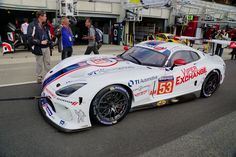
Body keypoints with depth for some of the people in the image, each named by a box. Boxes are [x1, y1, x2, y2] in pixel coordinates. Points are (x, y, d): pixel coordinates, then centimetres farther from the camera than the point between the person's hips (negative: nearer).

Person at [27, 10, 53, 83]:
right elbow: (30, 38, -16)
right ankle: (39, 78, 16)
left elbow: (49, 36, 21)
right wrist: (40, 42, -20)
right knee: (39, 64, 3)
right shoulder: (32, 25, -10)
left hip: (46, 47, 6)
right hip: (38, 48, -6)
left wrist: (50, 44, 12)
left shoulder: (45, 26, 14)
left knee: (48, 63, 11)